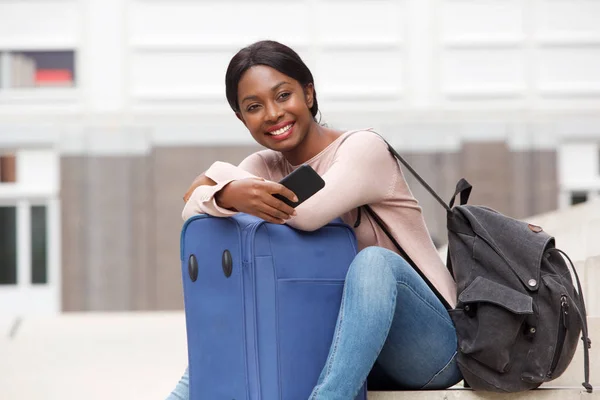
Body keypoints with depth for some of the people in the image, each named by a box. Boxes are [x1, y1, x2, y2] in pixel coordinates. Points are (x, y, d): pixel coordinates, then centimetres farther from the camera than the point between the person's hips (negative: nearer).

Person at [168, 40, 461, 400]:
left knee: (375, 260, -34)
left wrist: (218, 174, -11)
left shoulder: (364, 147, -10)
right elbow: (192, 210, -9)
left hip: (429, 349, -6)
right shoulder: (266, 166, 7)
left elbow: (306, 214, -27)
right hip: (350, 347, 6)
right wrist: (228, 194, -34)